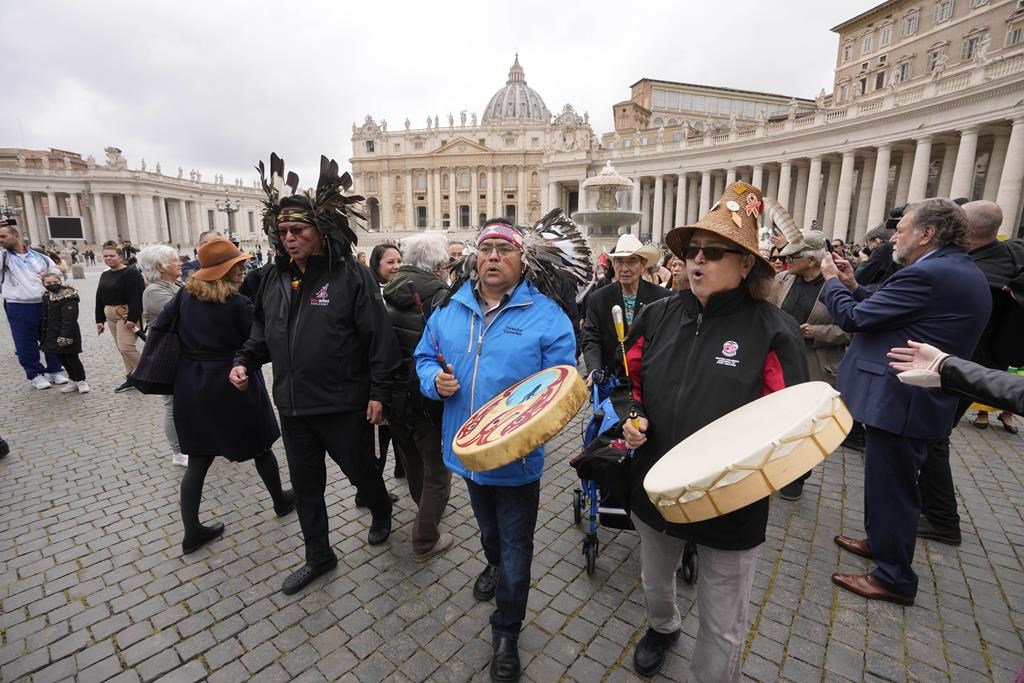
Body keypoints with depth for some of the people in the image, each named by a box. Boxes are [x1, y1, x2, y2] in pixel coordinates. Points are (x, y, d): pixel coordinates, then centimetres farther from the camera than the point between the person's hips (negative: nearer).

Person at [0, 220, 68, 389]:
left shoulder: (39, 257, 8)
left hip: (44, 305, 1)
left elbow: (57, 277, 12)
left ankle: (55, 370, 22)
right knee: (26, 344, 4)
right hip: (18, 308, -1)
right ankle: (36, 375, 16)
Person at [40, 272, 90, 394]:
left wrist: (64, 337, -24)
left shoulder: (67, 298, -17)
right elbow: (45, 318, 18)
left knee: (72, 358, 0)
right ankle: (73, 380, 24)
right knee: (62, 359, 13)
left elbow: (69, 320, -21)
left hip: (67, 335, -9)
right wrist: (43, 336, 17)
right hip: (53, 336, 9)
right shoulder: (46, 297, 10)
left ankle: (81, 381, 12)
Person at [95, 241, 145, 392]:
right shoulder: (104, 275, 14)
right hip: (111, 316, 8)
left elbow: (136, 297, -19)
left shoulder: (131, 273, -11)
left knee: (126, 347, -13)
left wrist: (132, 318, -25)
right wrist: (100, 320, 11)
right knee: (122, 349, 9)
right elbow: (99, 298, 15)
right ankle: (131, 377, 16)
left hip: (127, 315, -8)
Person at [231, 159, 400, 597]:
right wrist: (245, 362, -1)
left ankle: (381, 514, 47)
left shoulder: (350, 276, -14)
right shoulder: (275, 280, 7)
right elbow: (262, 333, 18)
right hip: (293, 405, 7)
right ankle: (318, 556, 38)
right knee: (305, 484, 17)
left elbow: (379, 337, -15)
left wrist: (378, 392, -16)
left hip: (343, 405, -6)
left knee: (359, 470, 14)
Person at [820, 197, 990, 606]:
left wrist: (833, 281, -3)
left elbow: (854, 317, -20)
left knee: (892, 485, 4)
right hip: (920, 397, 10)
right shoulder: (960, 272, 11)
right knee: (890, 480, 24)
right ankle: (881, 541, 43)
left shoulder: (927, 275, -22)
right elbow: (888, 313, 12)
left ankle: (894, 579, 20)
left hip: (900, 401, -10)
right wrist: (853, 285, 7)